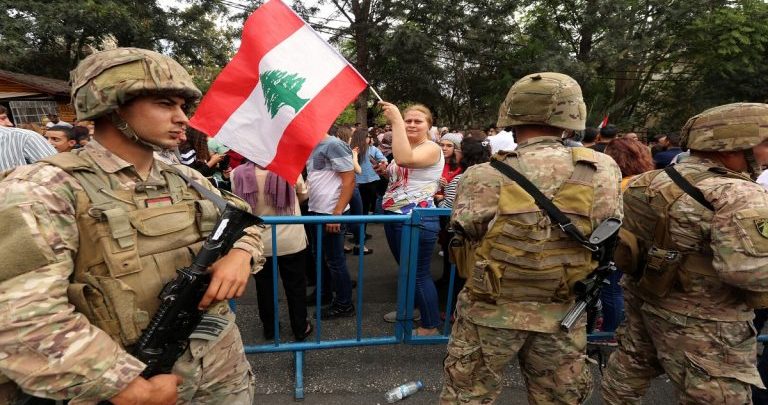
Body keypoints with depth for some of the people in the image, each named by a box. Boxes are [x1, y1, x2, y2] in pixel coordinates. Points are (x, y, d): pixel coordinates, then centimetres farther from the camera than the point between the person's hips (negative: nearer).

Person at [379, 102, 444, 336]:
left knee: (419, 273, 0)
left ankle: (430, 325, 15)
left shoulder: (431, 148, -15)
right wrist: (385, 172, 6)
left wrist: (395, 120, -32)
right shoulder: (406, 148, 14)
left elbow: (404, 159, -36)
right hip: (394, 217, 9)